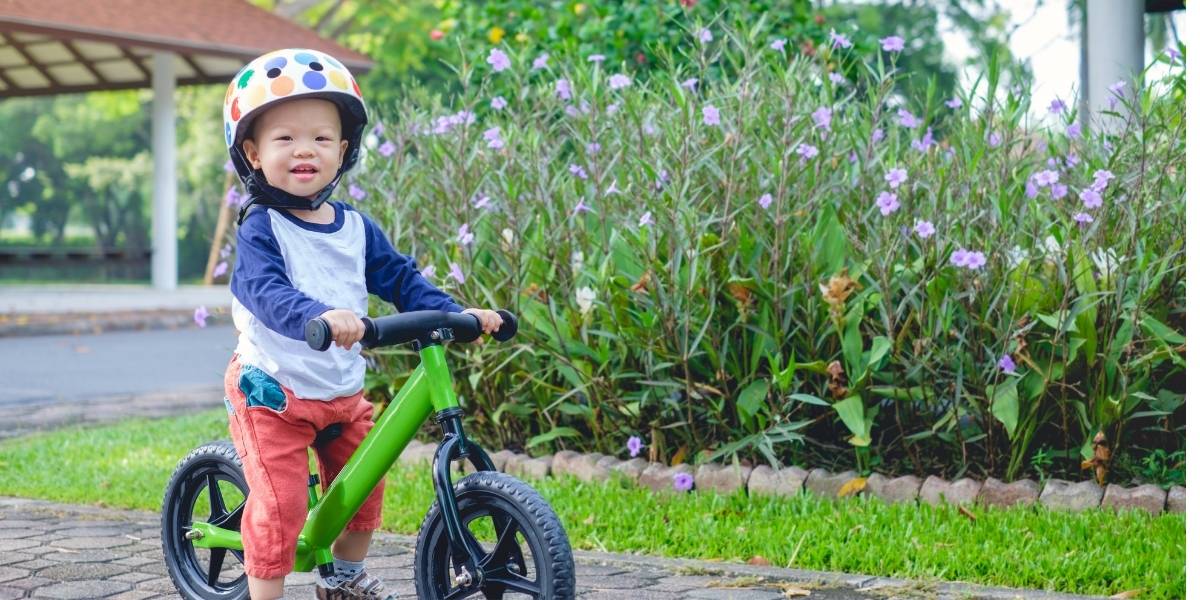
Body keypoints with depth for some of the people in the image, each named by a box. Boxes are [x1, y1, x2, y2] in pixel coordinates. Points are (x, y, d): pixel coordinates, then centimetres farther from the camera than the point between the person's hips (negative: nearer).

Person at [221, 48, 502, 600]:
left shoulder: (357, 229, 4)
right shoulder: (261, 228, -15)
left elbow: (400, 278, 8)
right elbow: (266, 291, -32)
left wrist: (457, 313, -7)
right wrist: (320, 316, -51)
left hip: (342, 394, 6)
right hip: (273, 394, -6)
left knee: (363, 490, 16)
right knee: (280, 506, -11)